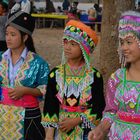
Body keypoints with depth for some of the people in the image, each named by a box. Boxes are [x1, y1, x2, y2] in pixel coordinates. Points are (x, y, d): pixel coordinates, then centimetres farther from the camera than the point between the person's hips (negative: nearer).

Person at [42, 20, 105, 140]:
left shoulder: (94, 76, -7)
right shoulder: (56, 74, -2)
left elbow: (99, 107, -6)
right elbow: (50, 106, -2)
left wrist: (76, 121, -15)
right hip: (61, 130, 1)